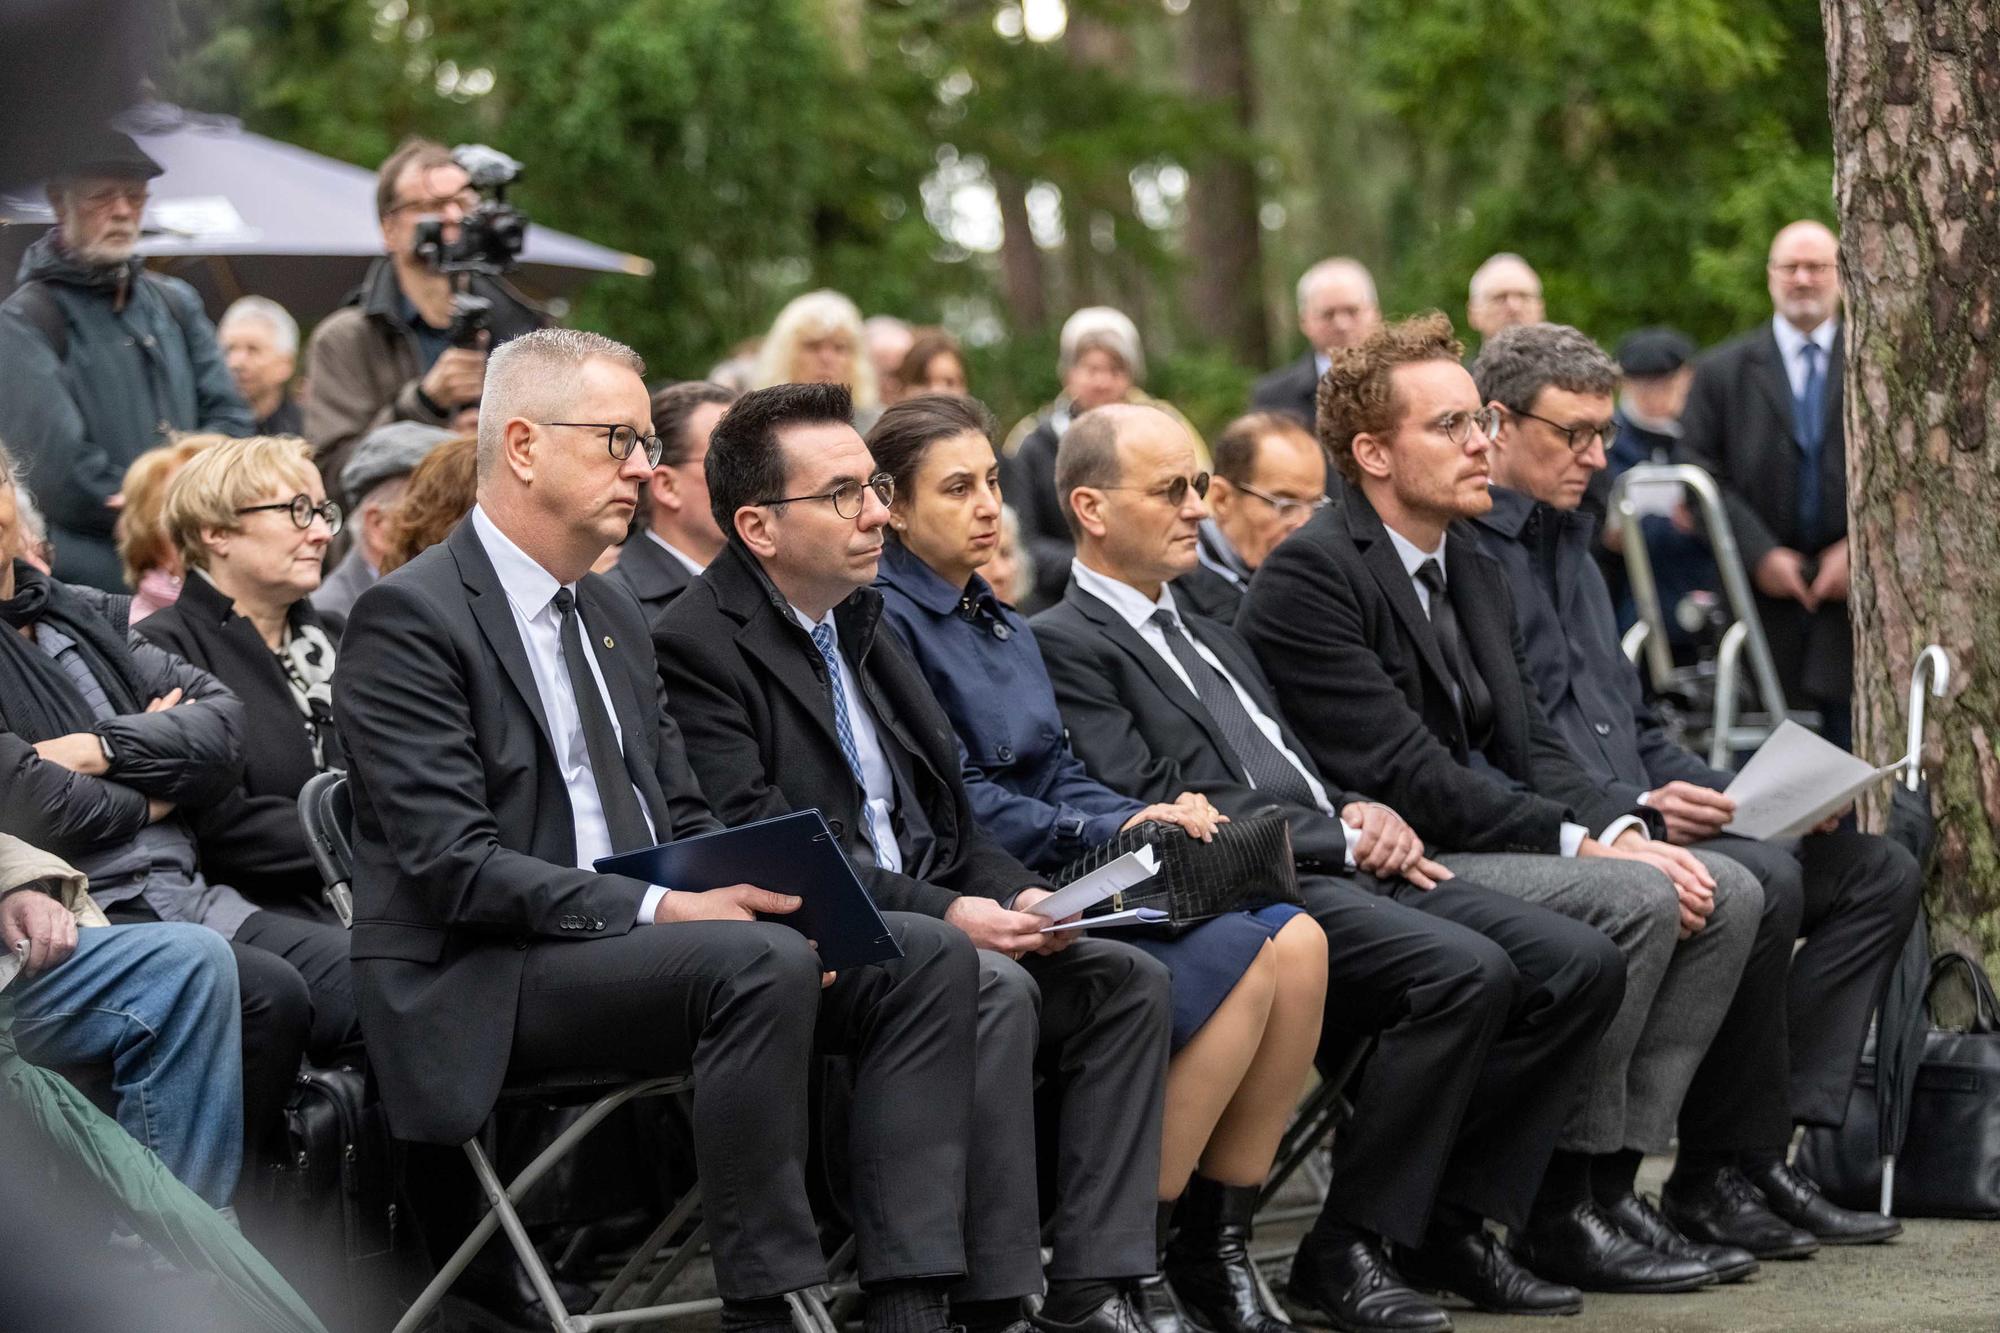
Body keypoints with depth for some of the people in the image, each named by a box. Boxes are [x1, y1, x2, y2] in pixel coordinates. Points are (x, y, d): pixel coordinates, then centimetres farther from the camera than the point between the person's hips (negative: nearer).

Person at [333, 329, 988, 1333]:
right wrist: (658, 910, -24)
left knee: (926, 956, -11)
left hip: (638, 940, 9)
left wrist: (760, 896, -3)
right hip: (489, 983, -8)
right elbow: (451, 866, -17)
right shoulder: (410, 618, -8)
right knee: (765, 966, -34)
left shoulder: (612, 613, 20)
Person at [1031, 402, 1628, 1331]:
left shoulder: (1210, 636, 29)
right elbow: (1157, 809, -11)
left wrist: (1359, 816, 3)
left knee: (1580, 964, -9)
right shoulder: (1063, 644, -1)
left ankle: (1448, 1224, -4)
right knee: (1465, 970, -31)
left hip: (1340, 870, 9)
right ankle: (1342, 1254, -21)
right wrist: (1340, 836, -9)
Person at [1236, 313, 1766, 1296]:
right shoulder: (1310, 576, -13)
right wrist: (1583, 843, -20)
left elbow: (1528, 747, 13)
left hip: (1482, 839, 9)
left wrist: (1625, 826, -8)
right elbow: (1405, 773, -19)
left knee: (1726, 893, -5)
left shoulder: (1474, 575, 17)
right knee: (1637, 901, -25)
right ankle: (1560, 1208, -16)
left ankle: (1609, 1176, -6)